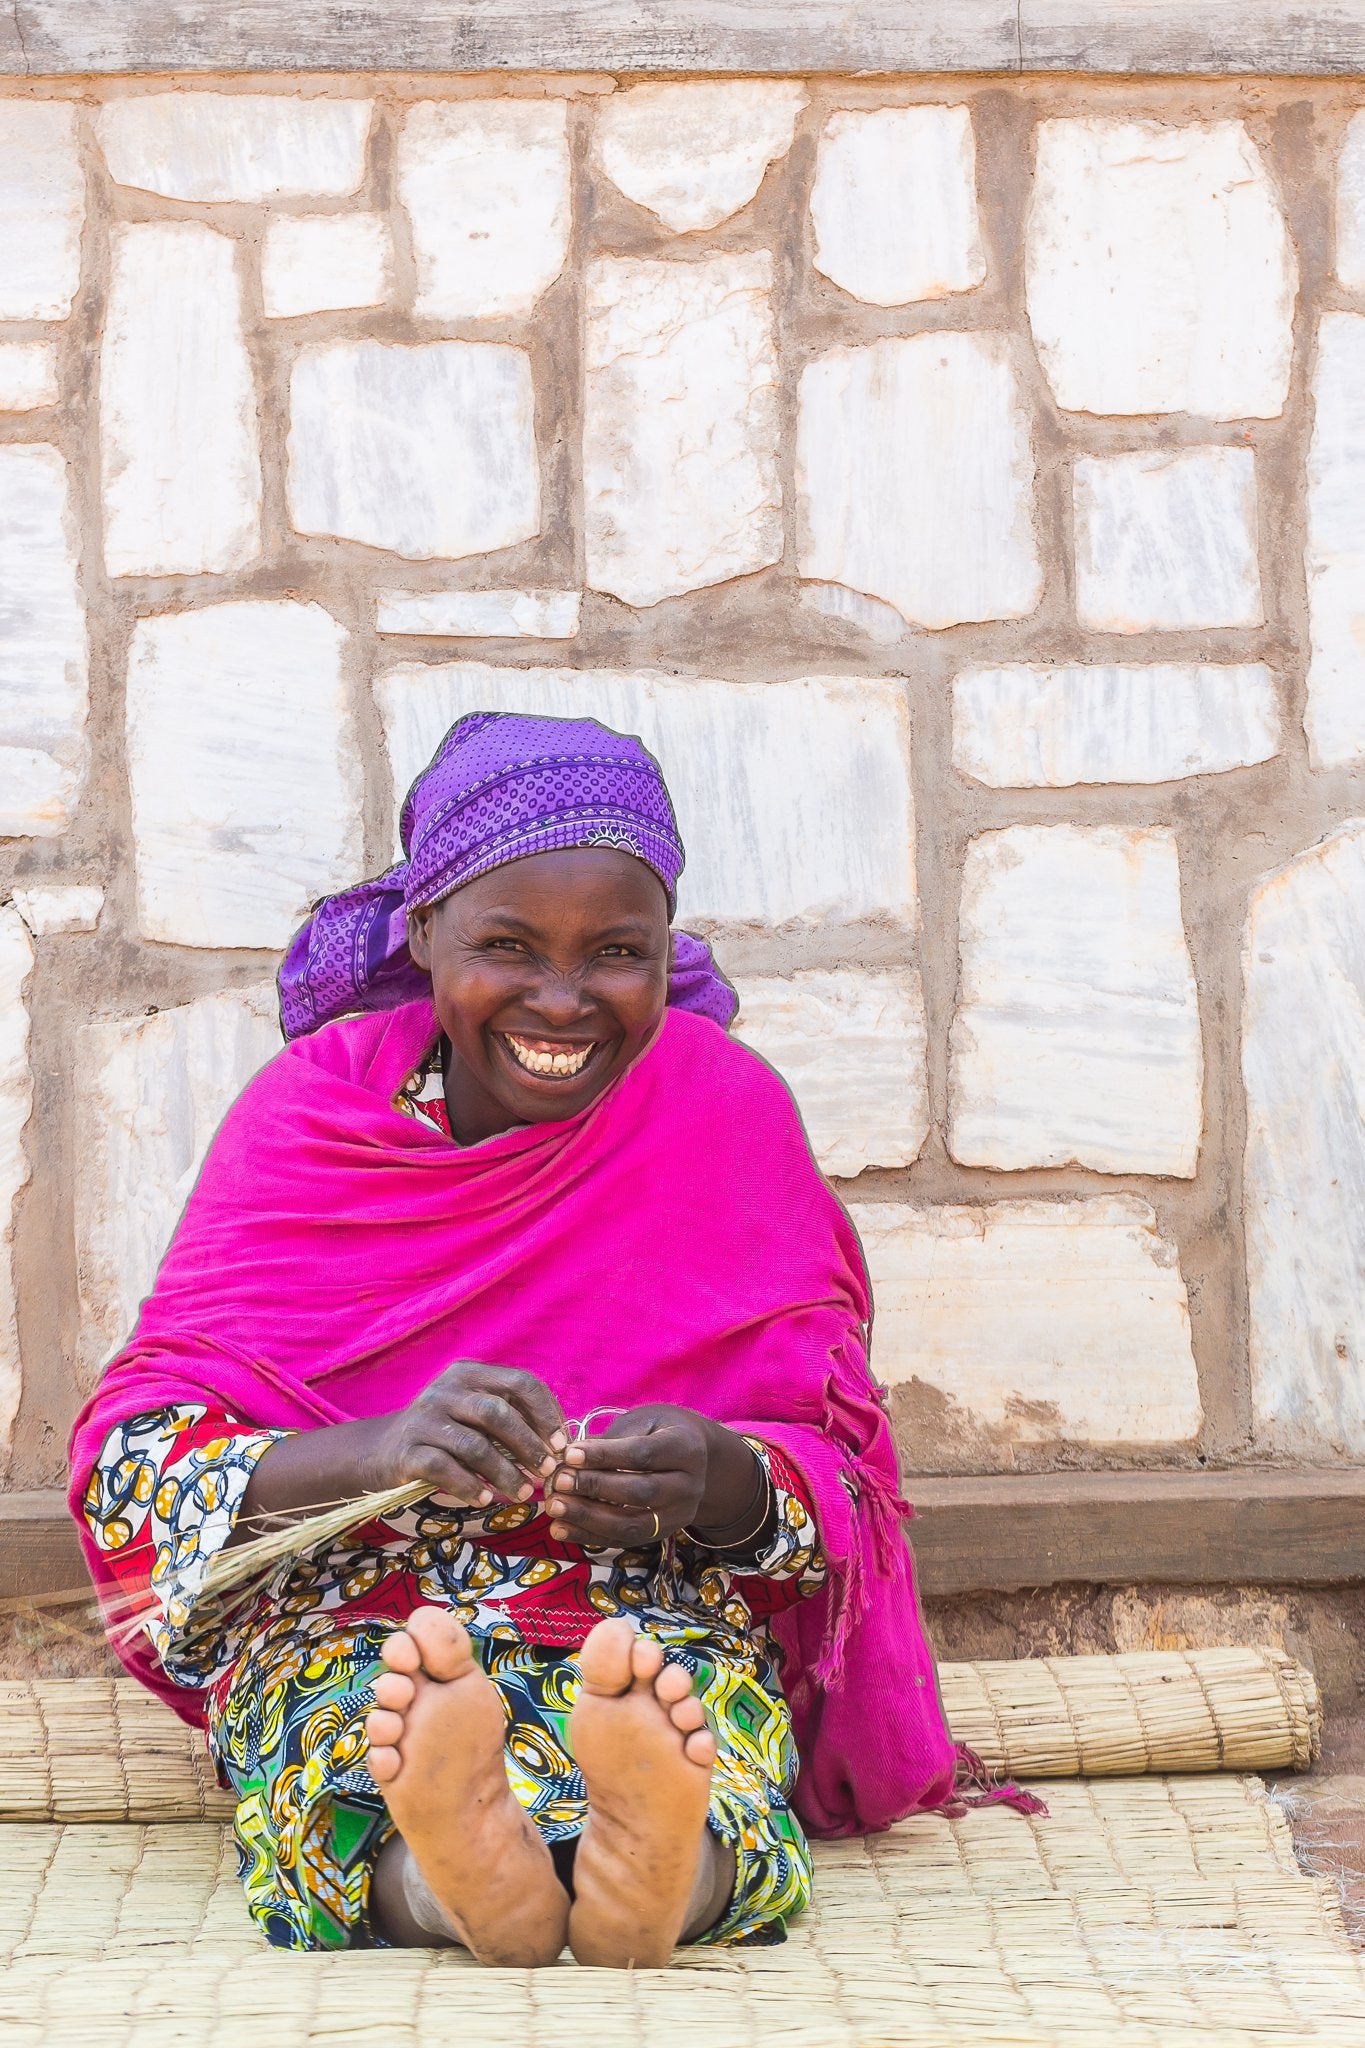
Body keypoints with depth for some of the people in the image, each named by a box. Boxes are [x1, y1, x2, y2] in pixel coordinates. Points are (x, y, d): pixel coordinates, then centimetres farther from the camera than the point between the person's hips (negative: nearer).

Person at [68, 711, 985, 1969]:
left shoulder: (729, 1113, 3)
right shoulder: (309, 1114, 1)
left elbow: (840, 1471, 3)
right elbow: (134, 1462, -7)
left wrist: (722, 1480, -23)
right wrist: (380, 1452, -28)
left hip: (660, 1618, 0)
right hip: (345, 1617, 0)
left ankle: (659, 1865, -68)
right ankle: (444, 1867, -68)